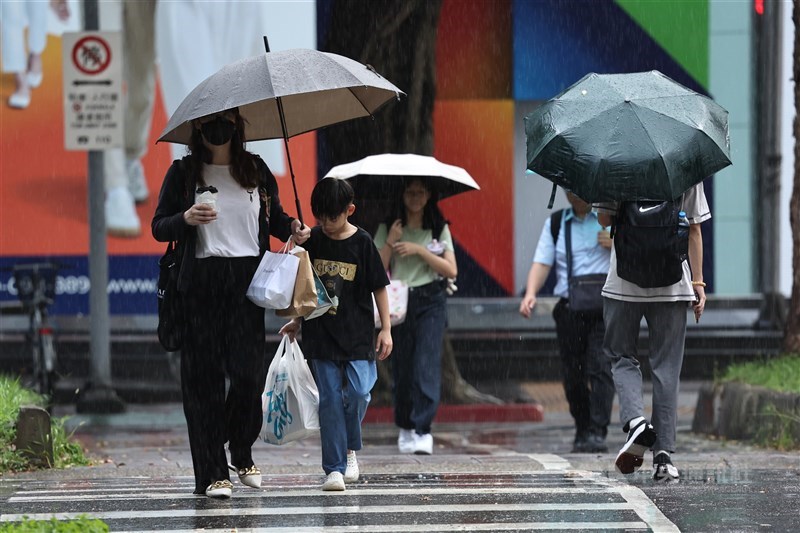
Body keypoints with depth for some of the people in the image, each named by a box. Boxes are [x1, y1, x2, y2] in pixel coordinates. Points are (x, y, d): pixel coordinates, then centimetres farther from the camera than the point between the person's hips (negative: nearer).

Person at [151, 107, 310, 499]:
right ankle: (211, 474, 1)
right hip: (200, 286, -1)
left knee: (250, 374, -7)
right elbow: (159, 227, 5)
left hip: (247, 282, 1)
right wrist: (185, 219, -15)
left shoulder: (256, 171, 12)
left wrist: (293, 230, 0)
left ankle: (242, 454, 19)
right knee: (204, 379, -3)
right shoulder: (184, 173, 6)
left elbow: (275, 217, 22)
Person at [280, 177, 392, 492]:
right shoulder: (312, 241, 3)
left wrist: (385, 328, 0)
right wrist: (298, 321, 16)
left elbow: (379, 287, 2)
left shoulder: (362, 242, -4)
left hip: (357, 333, -1)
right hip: (321, 334, 1)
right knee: (330, 399, -2)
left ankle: (351, 448, 16)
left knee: (358, 393, -11)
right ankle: (334, 468, -2)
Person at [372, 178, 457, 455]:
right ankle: (405, 427, 19)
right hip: (399, 302, 1)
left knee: (427, 364, -14)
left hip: (431, 302, -1)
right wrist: (390, 242, -11)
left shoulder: (439, 229, 7)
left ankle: (423, 431, -19)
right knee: (402, 367, 2)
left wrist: (419, 250, -8)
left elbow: (451, 270, 0)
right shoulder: (387, 229, 7)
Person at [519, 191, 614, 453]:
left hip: (605, 309, -3)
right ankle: (582, 433, 18)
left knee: (600, 368, -16)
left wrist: (616, 244, -11)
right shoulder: (555, 223, 13)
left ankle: (597, 432, -20)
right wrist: (531, 293, -12)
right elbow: (542, 262, 5)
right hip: (569, 310, 3)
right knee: (573, 375, 4)